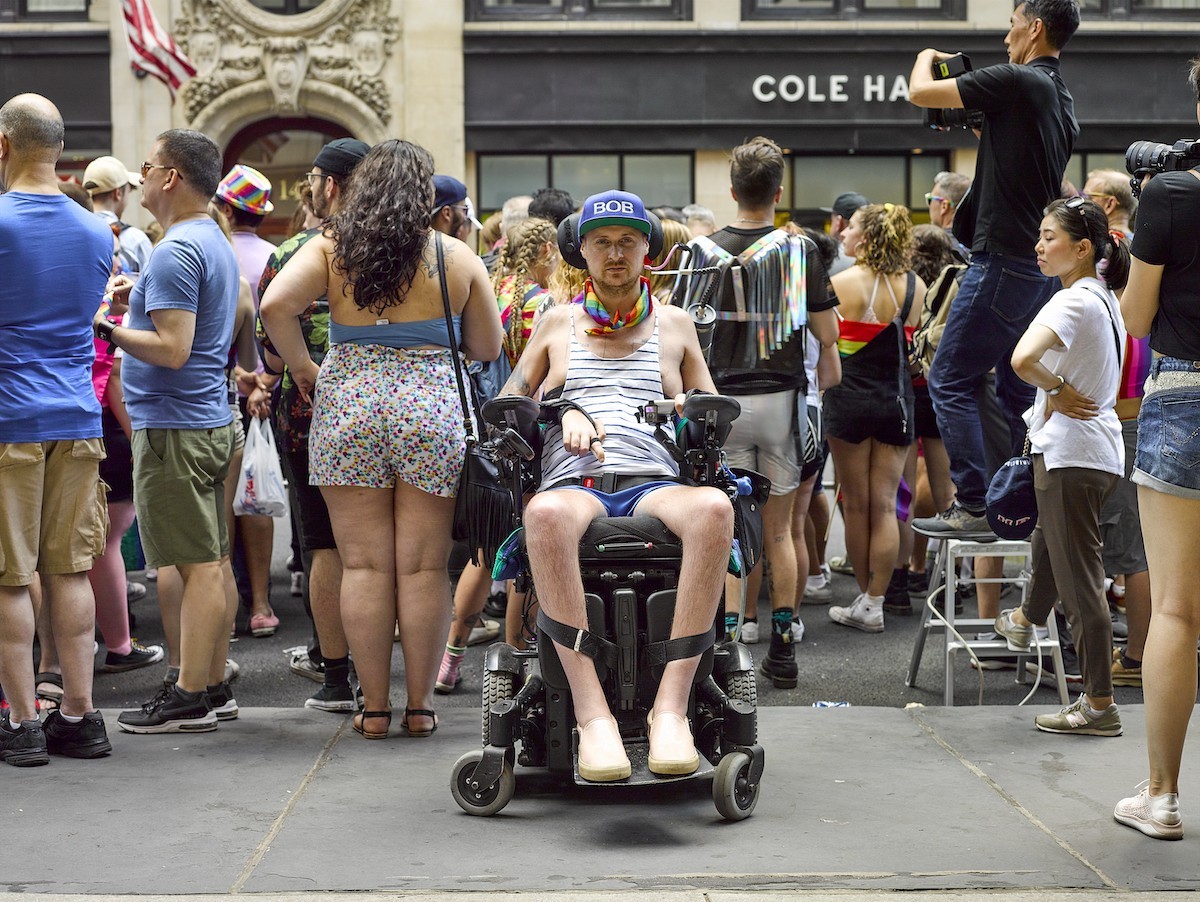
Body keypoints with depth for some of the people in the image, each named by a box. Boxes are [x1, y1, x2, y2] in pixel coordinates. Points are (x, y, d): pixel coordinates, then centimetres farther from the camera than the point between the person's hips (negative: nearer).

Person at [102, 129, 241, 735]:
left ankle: (189, 698, -2)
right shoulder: (215, 242, 16)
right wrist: (141, 298, 13)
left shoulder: (176, 252, -16)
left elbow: (173, 349, -23)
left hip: (174, 427, -10)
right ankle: (213, 687, 18)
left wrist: (107, 329, -13)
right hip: (212, 419, 10)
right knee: (210, 563, 12)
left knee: (197, 566, -7)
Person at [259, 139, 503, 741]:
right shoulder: (456, 257, 5)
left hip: (347, 404, 1)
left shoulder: (330, 248, 4)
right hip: (431, 408, -1)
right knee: (423, 567, 4)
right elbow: (487, 347, 11)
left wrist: (302, 366, 2)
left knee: (364, 564, 5)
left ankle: (374, 706, 9)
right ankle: (419, 704, 10)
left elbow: (275, 306, -10)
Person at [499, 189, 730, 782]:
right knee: (546, 513, -42)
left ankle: (670, 706, -40)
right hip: (575, 484, -1)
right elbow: (508, 403, 21)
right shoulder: (558, 322, 25)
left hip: (656, 486, 1)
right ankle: (592, 714, -43)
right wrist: (563, 411, 0)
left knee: (714, 508, -38)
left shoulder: (674, 325, 25)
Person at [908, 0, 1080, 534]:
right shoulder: (1063, 102, 16)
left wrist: (927, 57, 13)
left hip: (1004, 259, -9)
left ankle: (973, 507, -8)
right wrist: (981, 129, 29)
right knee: (1017, 389, 14)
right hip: (1041, 265, 9)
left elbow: (920, 92, -7)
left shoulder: (1017, 81, -12)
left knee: (950, 381, -5)